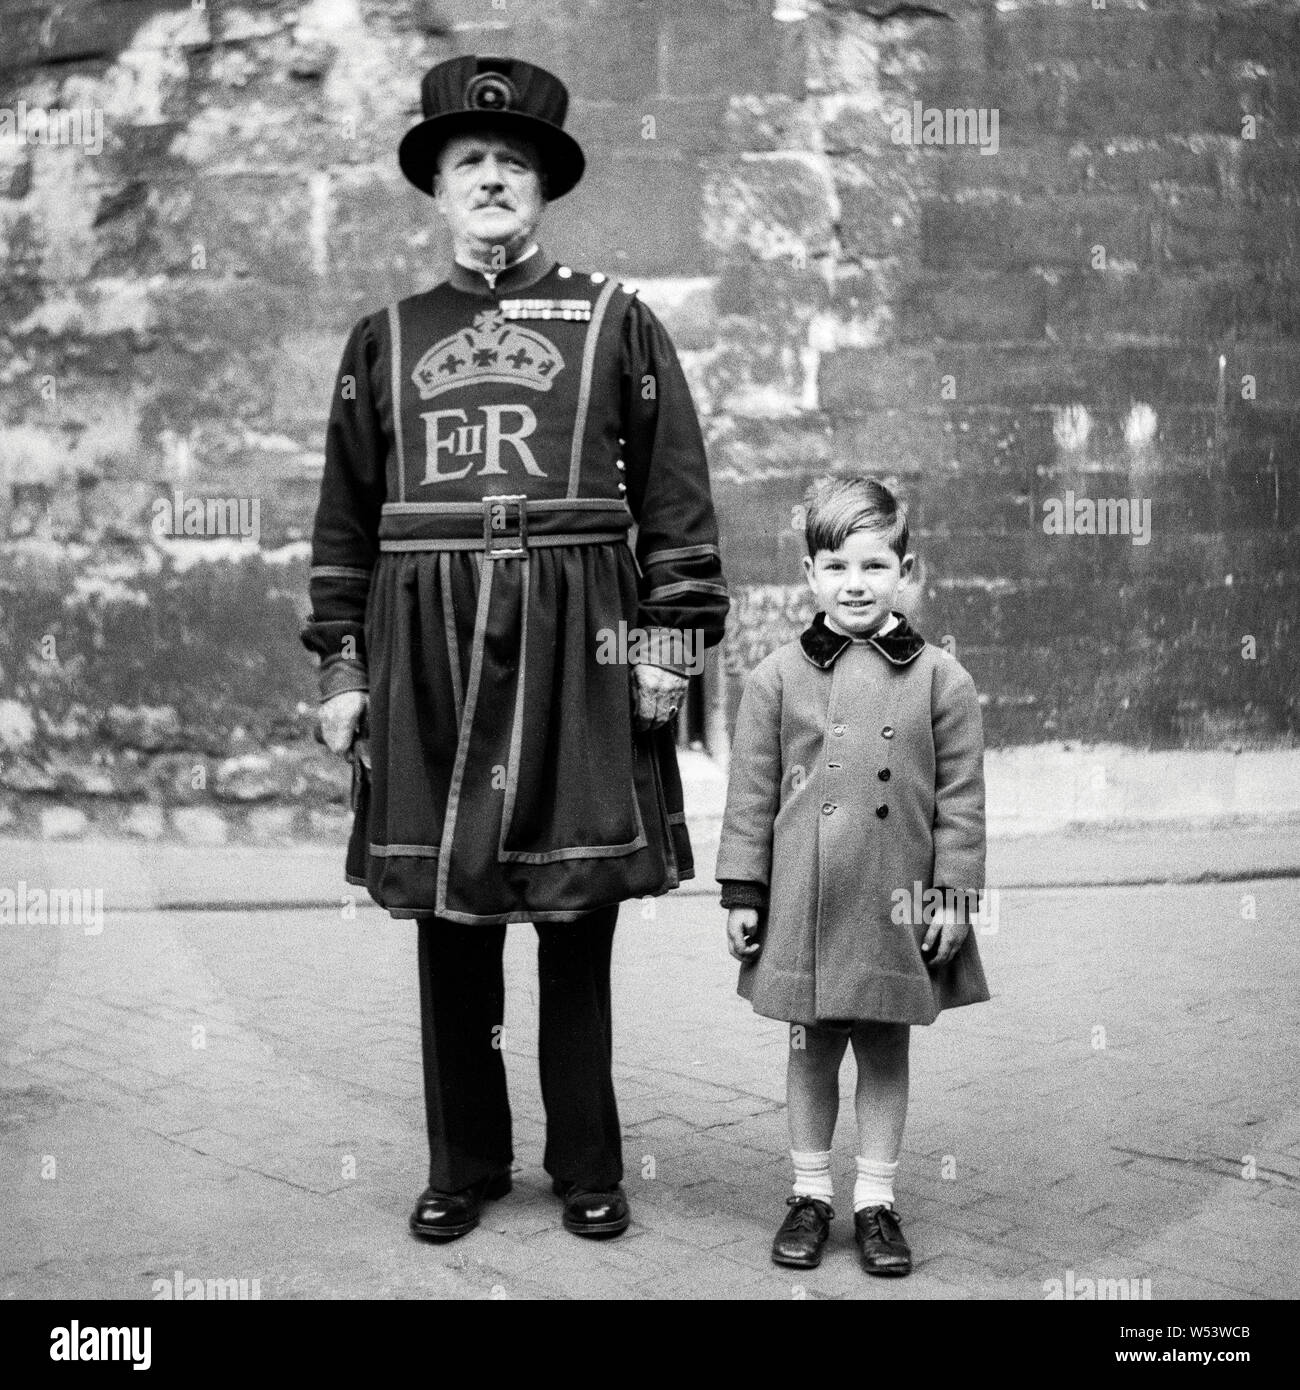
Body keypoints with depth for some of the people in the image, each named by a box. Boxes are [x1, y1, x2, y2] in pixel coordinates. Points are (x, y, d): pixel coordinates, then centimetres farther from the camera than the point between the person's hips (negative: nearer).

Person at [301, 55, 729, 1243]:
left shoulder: (614, 320, 7)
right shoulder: (386, 338, 13)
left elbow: (676, 495, 3)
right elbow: (346, 520, 12)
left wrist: (673, 635, -6)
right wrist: (341, 665, 6)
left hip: (576, 650, -2)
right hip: (427, 653, 2)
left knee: (578, 924, 5)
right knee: (448, 920, 8)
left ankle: (588, 1166, 20)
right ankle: (464, 1164, 23)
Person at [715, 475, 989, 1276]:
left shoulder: (940, 679, -1)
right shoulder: (778, 678, 1)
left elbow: (961, 800, 0)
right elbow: (752, 794, 3)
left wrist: (954, 896, -3)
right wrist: (743, 892, 2)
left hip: (898, 907, 0)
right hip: (805, 903, 1)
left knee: (886, 1053, 11)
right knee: (812, 1050, 11)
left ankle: (877, 1199, 24)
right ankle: (810, 1194, 26)